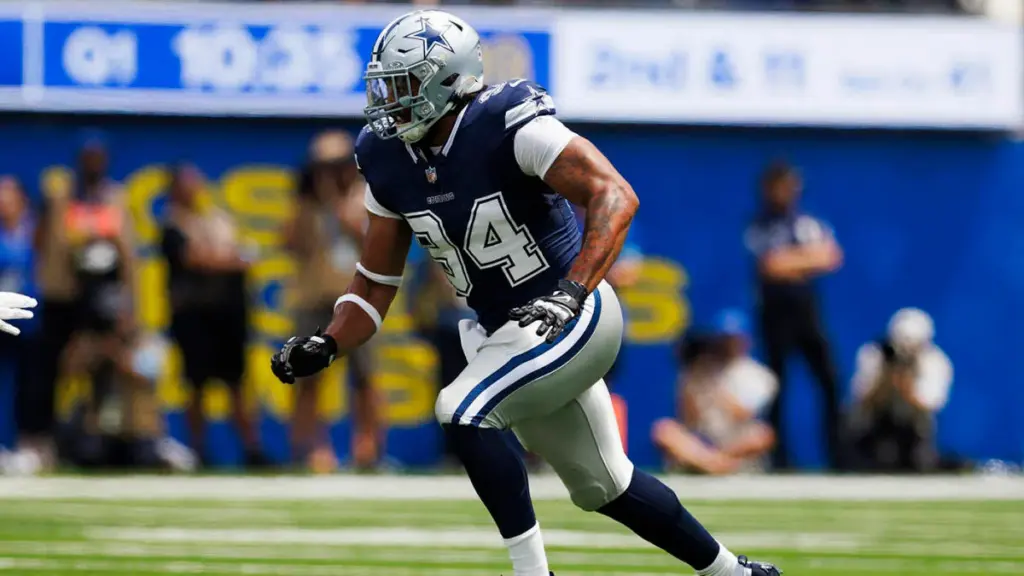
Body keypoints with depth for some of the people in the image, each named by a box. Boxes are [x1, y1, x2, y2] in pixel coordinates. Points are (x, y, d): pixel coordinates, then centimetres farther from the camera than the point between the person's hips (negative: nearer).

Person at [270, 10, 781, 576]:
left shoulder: (509, 126, -23)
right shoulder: (390, 162, -1)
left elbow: (615, 196, -32)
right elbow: (376, 281, 8)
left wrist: (572, 293, -43)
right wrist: (325, 346, -9)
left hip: (573, 319, -8)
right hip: (504, 332, 8)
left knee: (463, 413, -24)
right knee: (601, 485, 16)